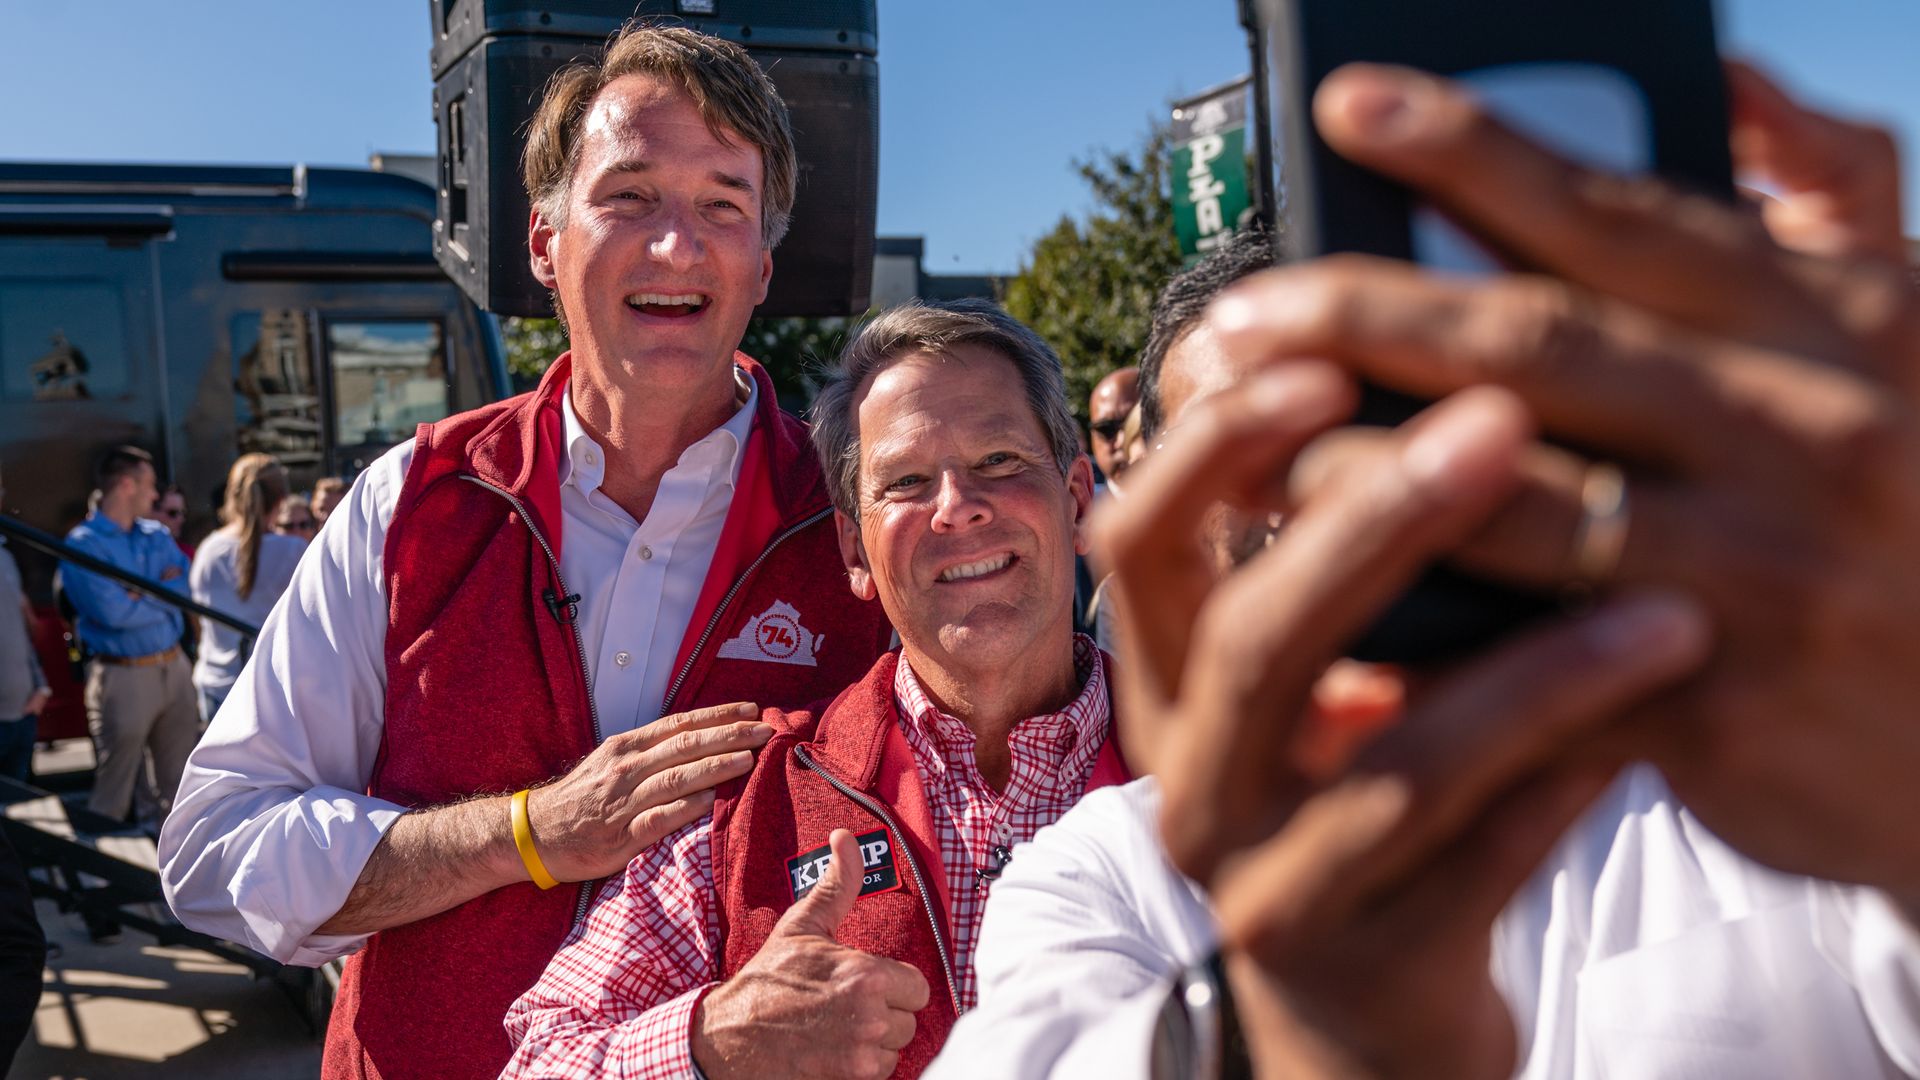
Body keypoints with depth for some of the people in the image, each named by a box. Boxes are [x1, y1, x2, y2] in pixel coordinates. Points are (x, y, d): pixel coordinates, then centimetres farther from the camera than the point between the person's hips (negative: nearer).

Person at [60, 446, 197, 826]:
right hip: (124, 676, -7)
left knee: (174, 786, 15)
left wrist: (143, 598, -16)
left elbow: (185, 589, 0)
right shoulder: (84, 544, -10)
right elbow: (112, 612, -20)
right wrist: (164, 599, -5)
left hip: (174, 666, 7)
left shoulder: (158, 535, 12)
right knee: (113, 793, 1)